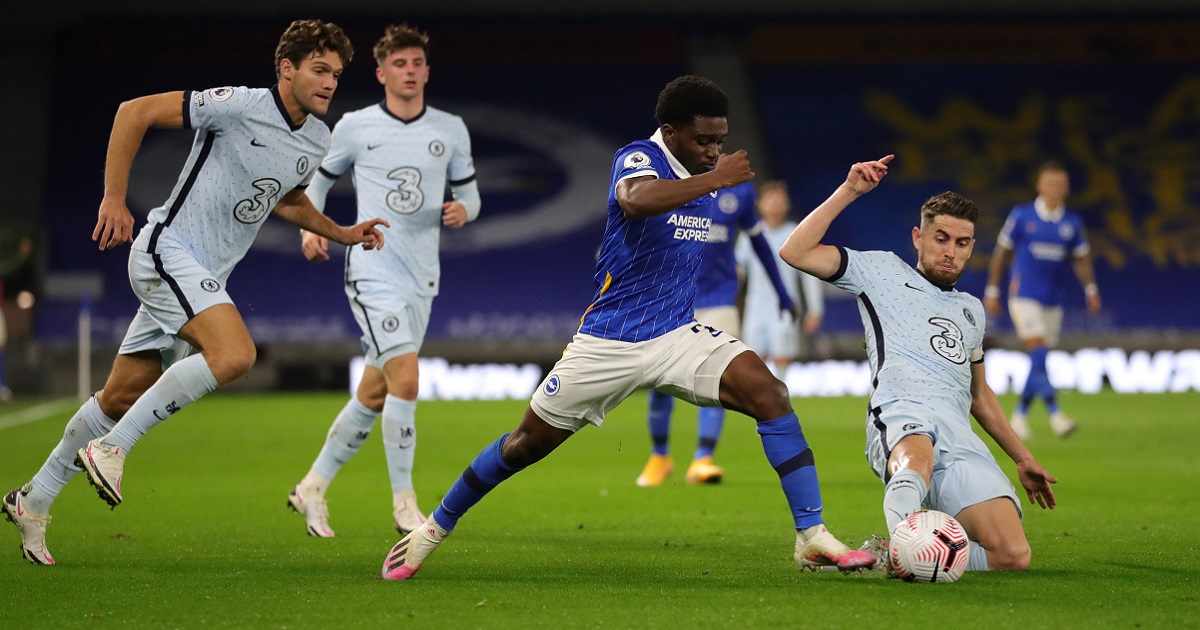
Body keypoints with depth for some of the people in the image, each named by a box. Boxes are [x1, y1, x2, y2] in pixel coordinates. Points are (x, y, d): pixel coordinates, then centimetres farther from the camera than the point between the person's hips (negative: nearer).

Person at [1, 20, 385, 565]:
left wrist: (342, 233, 15)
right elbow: (135, 111, -13)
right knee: (234, 354, -28)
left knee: (121, 397, 11)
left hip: (205, 274, 8)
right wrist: (114, 199, -15)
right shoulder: (239, 106, -17)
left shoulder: (317, 142, 7)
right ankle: (111, 446, -17)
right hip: (168, 250, -8)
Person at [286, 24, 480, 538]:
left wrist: (462, 210, -8)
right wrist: (311, 228, -2)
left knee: (373, 395, 11)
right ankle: (404, 504, -8)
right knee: (405, 380, -19)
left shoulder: (451, 130, 7)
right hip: (373, 270, -5)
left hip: (421, 278, 5)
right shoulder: (355, 127, -1)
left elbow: (469, 194, 14)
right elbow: (321, 177, 13)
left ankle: (312, 488, 27)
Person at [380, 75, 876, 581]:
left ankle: (812, 538, -16)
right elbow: (636, 199, -39)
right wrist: (714, 180, -36)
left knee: (769, 394, -18)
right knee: (529, 442, 6)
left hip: (677, 335, 5)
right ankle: (436, 527, 28)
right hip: (608, 342, -5)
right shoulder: (639, 158, -12)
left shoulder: (702, 177, 9)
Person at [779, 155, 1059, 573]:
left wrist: (1023, 459, 43)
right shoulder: (884, 271, 19)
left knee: (1013, 556, -18)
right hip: (901, 414, -5)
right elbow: (796, 253, 8)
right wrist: (849, 191, 4)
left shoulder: (971, 309, 35)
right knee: (916, 458, -46)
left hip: (961, 440, 5)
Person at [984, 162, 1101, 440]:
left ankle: (1019, 415, 20)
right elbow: (1002, 252, 3)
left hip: (1053, 301, 4)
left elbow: (1081, 259, 11)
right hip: (1024, 298, -4)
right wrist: (992, 291, 3)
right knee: (1038, 355, -17)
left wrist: (1091, 289, -4)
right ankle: (1055, 414, -24)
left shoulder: (1072, 222, 6)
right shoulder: (1021, 216, -3)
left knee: (1039, 363, 6)